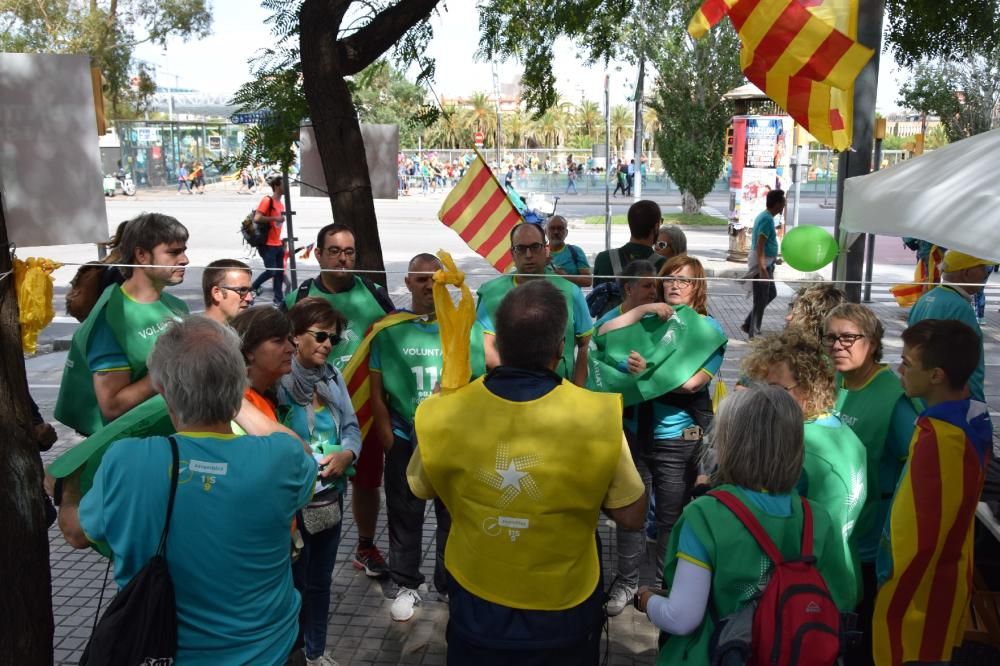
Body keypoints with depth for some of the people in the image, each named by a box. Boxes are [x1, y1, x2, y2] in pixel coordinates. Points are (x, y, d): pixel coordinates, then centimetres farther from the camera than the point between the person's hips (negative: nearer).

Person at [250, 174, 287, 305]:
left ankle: (279, 299, 12)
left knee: (280, 272, 6)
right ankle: (253, 287, 14)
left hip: (278, 244, 8)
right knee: (271, 271, -9)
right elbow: (257, 219, -21)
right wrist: (274, 218, -20)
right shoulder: (267, 200, -12)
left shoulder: (280, 204, 13)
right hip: (267, 244, -8)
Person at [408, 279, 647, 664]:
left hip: (476, 611, 1)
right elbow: (632, 517, -10)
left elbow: (419, 490, 2)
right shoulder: (598, 418, -24)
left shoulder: (441, 416, -19)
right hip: (564, 614, 0)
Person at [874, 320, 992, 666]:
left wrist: (891, 605, -15)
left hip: (921, 589, -8)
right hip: (947, 574, 8)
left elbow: (923, 539, -25)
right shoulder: (973, 418, -2)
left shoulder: (938, 438, -29)